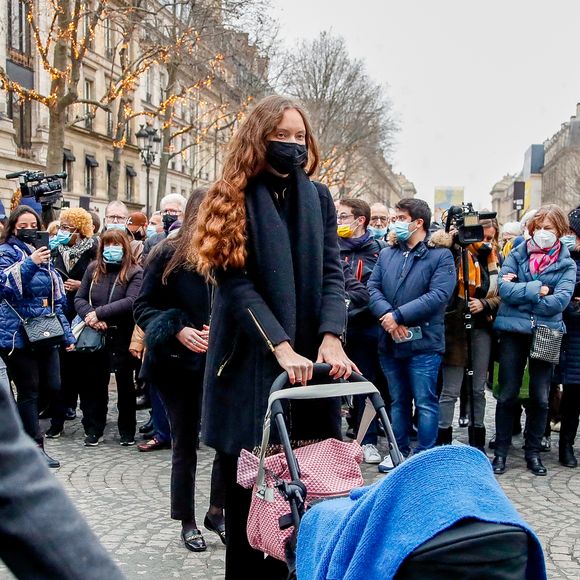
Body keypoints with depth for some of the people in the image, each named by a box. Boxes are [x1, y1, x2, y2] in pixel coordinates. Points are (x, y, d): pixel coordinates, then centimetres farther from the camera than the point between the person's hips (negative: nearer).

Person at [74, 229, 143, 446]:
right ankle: (93, 429, 19)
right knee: (95, 383, 8)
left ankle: (127, 431, 18)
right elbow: (79, 298, 5)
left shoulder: (135, 273, -5)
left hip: (123, 337, -3)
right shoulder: (93, 269, 8)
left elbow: (130, 302, -18)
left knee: (125, 384, 6)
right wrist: (89, 316, -15)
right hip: (96, 336, 3)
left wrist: (99, 313, -21)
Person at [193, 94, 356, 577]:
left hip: (307, 360, 3)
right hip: (250, 364, -2)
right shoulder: (233, 200, 0)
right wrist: (281, 348, -22)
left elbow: (332, 273, 2)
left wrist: (331, 338, -17)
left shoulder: (318, 198, 10)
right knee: (248, 483, 4)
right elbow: (236, 282, -10)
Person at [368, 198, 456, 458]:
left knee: (425, 403, -2)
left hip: (423, 342, -5)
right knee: (398, 402, 15)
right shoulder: (386, 254, 13)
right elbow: (373, 287, 3)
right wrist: (387, 315, -17)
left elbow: (438, 295, -16)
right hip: (390, 342, 5)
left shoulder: (441, 256, -4)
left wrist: (399, 315, -19)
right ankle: (399, 453, 25)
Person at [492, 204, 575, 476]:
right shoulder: (516, 255, 2)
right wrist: (537, 290, -14)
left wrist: (520, 291, -12)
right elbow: (504, 289, -12)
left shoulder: (566, 264, 2)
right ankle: (501, 451, 15)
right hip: (514, 331, -1)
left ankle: (533, 452, 22)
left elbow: (559, 301, -13)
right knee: (508, 395, 4)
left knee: (540, 397, 8)